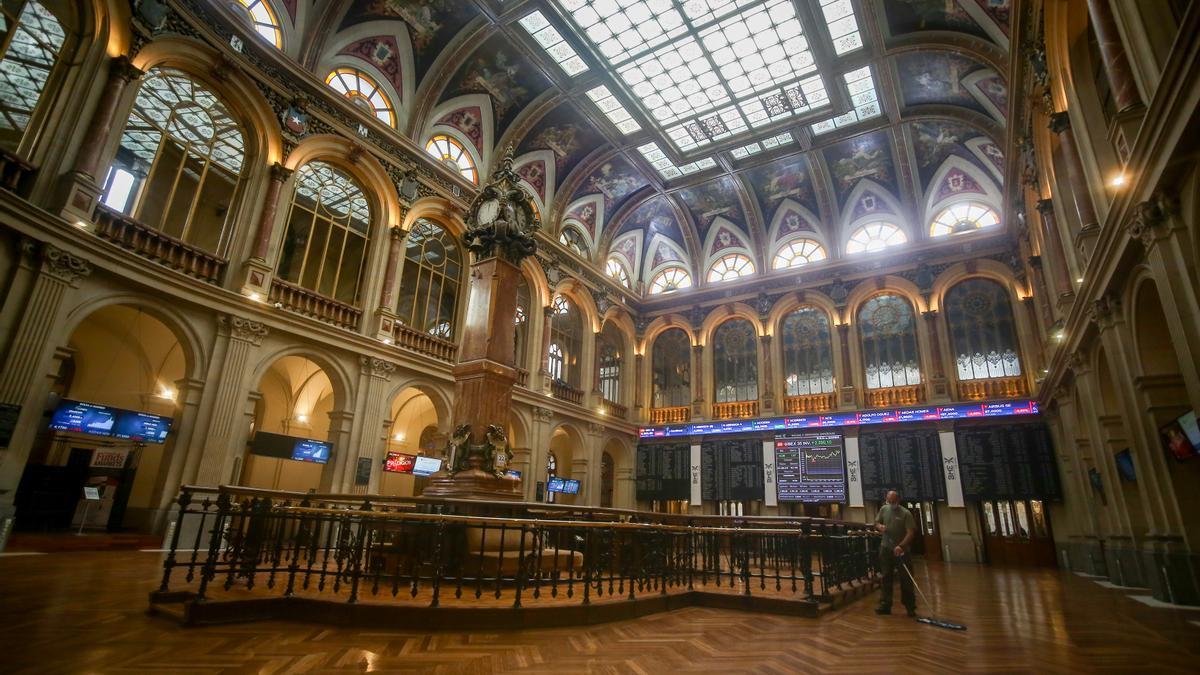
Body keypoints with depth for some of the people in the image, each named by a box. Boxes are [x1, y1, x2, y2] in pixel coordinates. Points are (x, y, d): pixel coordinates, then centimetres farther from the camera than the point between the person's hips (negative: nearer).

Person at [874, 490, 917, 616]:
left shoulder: (906, 513, -10)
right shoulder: (883, 509, 5)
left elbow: (911, 532, -16)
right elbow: (876, 523, 16)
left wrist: (901, 546, -26)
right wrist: (880, 526, -8)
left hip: (901, 550, -4)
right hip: (885, 549, 4)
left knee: (906, 579, 1)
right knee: (885, 578, 7)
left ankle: (910, 607, 12)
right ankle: (885, 605, 12)